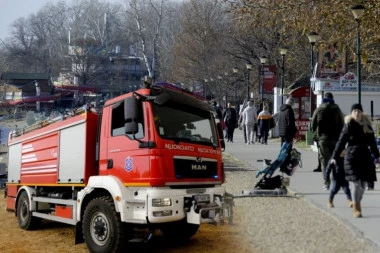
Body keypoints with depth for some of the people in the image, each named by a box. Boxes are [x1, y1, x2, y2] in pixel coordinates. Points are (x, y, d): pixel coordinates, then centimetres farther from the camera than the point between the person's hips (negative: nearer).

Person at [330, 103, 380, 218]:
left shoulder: (367, 125, 9)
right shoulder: (348, 126, -3)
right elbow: (341, 141, -2)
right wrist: (335, 157, -3)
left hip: (365, 156, 5)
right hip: (352, 156, -4)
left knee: (363, 182, 5)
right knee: (357, 182, -8)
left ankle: (357, 204, 24)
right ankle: (356, 209, 3)